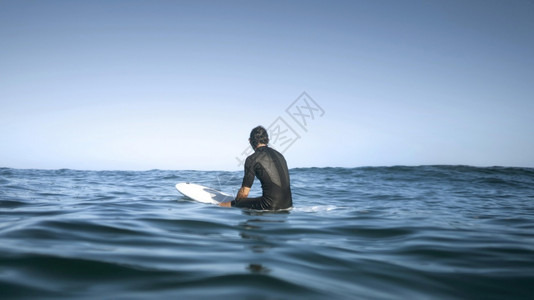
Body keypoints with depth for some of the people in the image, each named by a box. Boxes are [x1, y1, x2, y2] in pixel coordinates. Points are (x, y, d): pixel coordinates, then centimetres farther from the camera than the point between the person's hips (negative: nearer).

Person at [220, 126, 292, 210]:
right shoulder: (279, 155, 15)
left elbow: (244, 193, -5)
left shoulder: (252, 159, -5)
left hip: (271, 206, -7)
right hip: (288, 204, 7)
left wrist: (235, 202, 18)